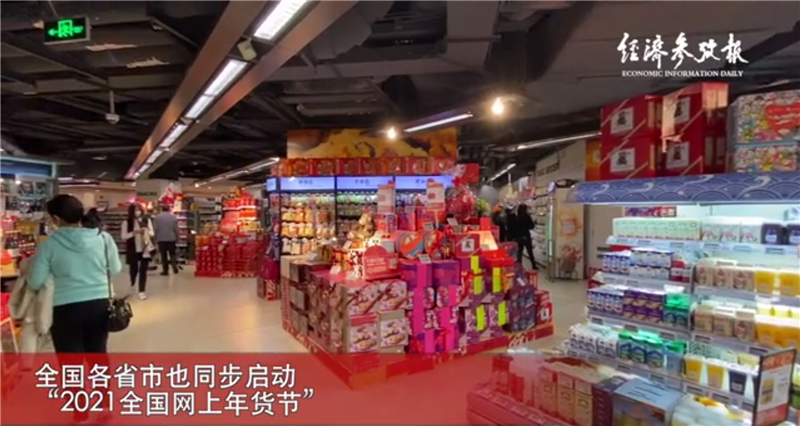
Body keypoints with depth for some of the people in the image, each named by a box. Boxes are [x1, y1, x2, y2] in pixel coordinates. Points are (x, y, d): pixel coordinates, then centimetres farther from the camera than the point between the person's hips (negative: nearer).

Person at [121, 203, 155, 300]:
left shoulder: (147, 220, 2)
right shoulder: (126, 222, -3)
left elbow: (152, 233, 6)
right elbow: (124, 236, -6)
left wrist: (146, 231, -15)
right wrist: (134, 232, -20)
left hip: (145, 249, 1)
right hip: (133, 250, -1)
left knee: (143, 270, 1)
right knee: (134, 269, 8)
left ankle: (142, 291, 9)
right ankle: (132, 283, 42)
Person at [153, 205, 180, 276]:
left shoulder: (157, 217, 0)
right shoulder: (173, 217, 1)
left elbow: (155, 229, -1)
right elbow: (176, 229, 1)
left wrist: (156, 239, 7)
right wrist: (177, 239, 9)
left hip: (161, 239, 0)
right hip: (171, 239, 0)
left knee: (163, 255, 4)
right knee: (172, 254, 11)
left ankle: (165, 270, 4)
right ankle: (174, 266, -8)